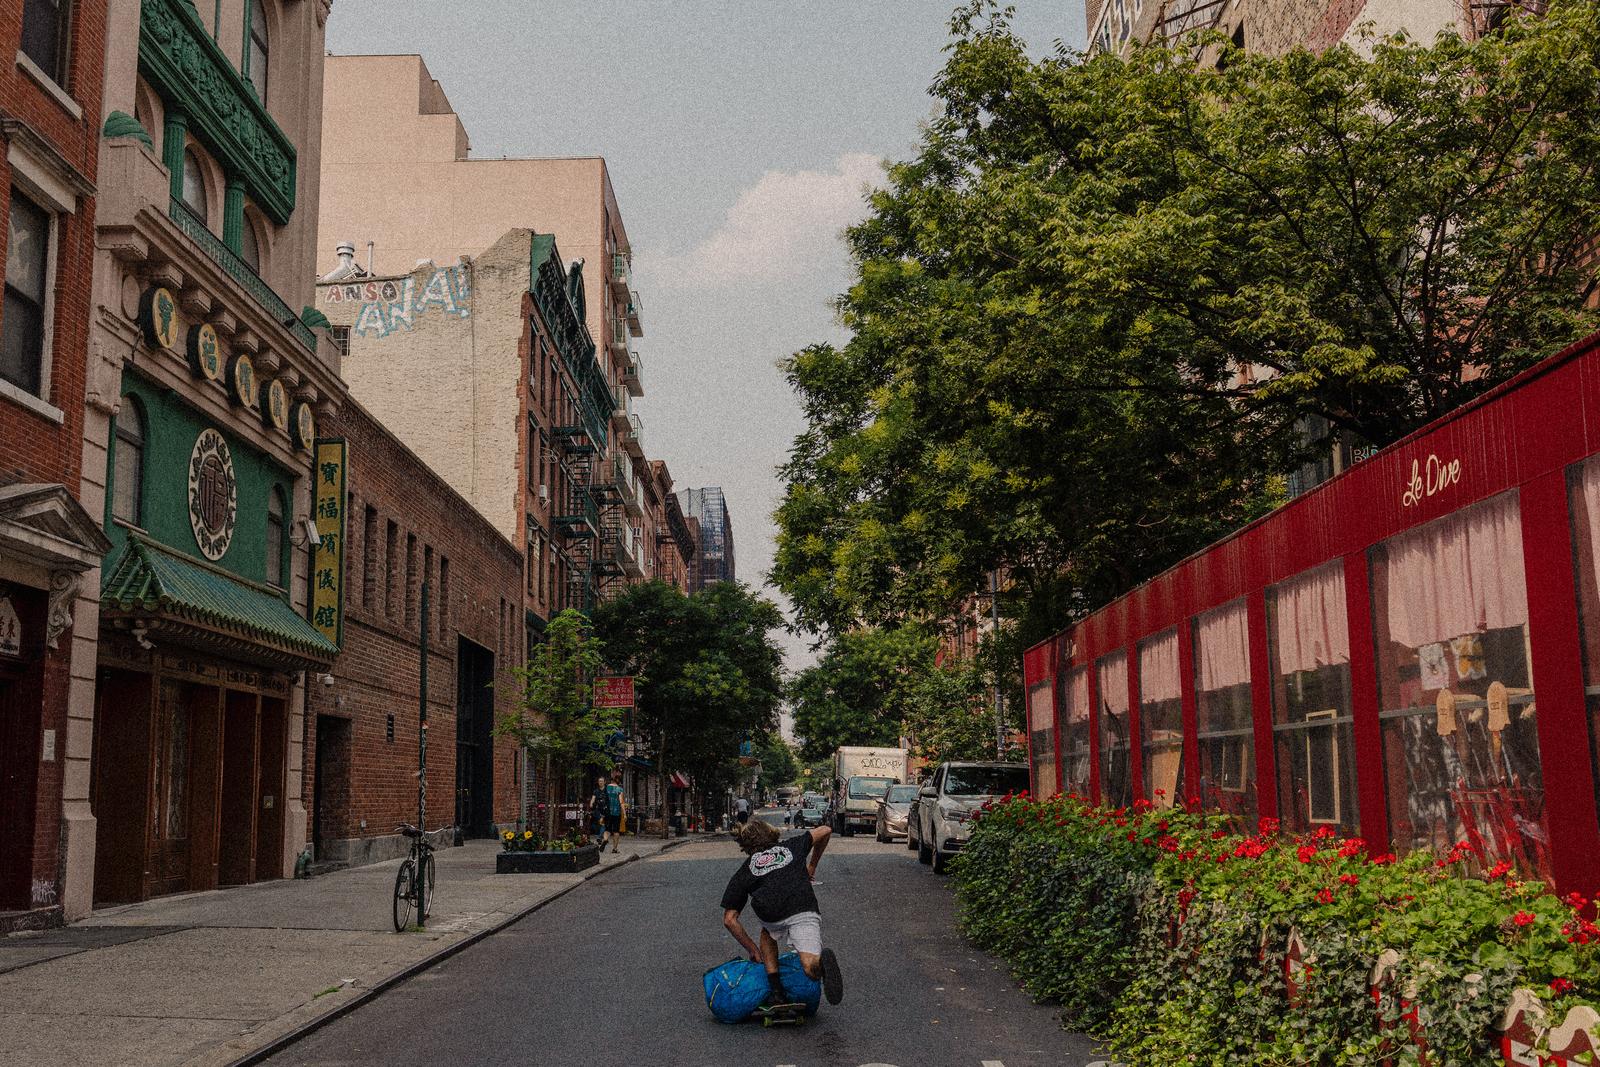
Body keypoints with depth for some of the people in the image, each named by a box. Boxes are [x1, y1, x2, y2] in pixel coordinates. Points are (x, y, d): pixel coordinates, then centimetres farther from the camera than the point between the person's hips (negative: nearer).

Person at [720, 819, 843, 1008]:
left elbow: (729, 919, 22)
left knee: (767, 932, 34)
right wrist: (812, 865, 57)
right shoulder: (790, 846, 32)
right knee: (812, 969, -1)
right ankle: (822, 960, -36)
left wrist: (753, 950, 31)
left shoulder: (744, 871, 27)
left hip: (771, 915, 0)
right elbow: (825, 831, 46)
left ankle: (776, 991, 19)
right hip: (805, 911, 0)